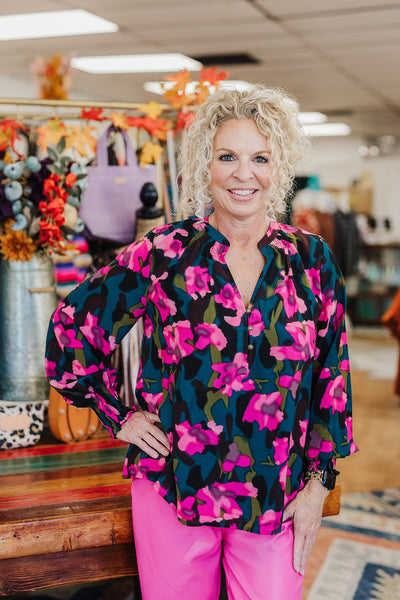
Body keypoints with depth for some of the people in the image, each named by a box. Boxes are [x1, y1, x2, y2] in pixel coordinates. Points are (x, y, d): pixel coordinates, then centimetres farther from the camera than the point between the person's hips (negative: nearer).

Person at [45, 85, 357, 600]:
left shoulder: (311, 260, -1)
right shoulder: (163, 254, -7)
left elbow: (332, 373, 5)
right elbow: (72, 326, 2)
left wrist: (319, 480, 3)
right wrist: (119, 416, 0)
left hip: (276, 498, 1)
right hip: (172, 486, -1)